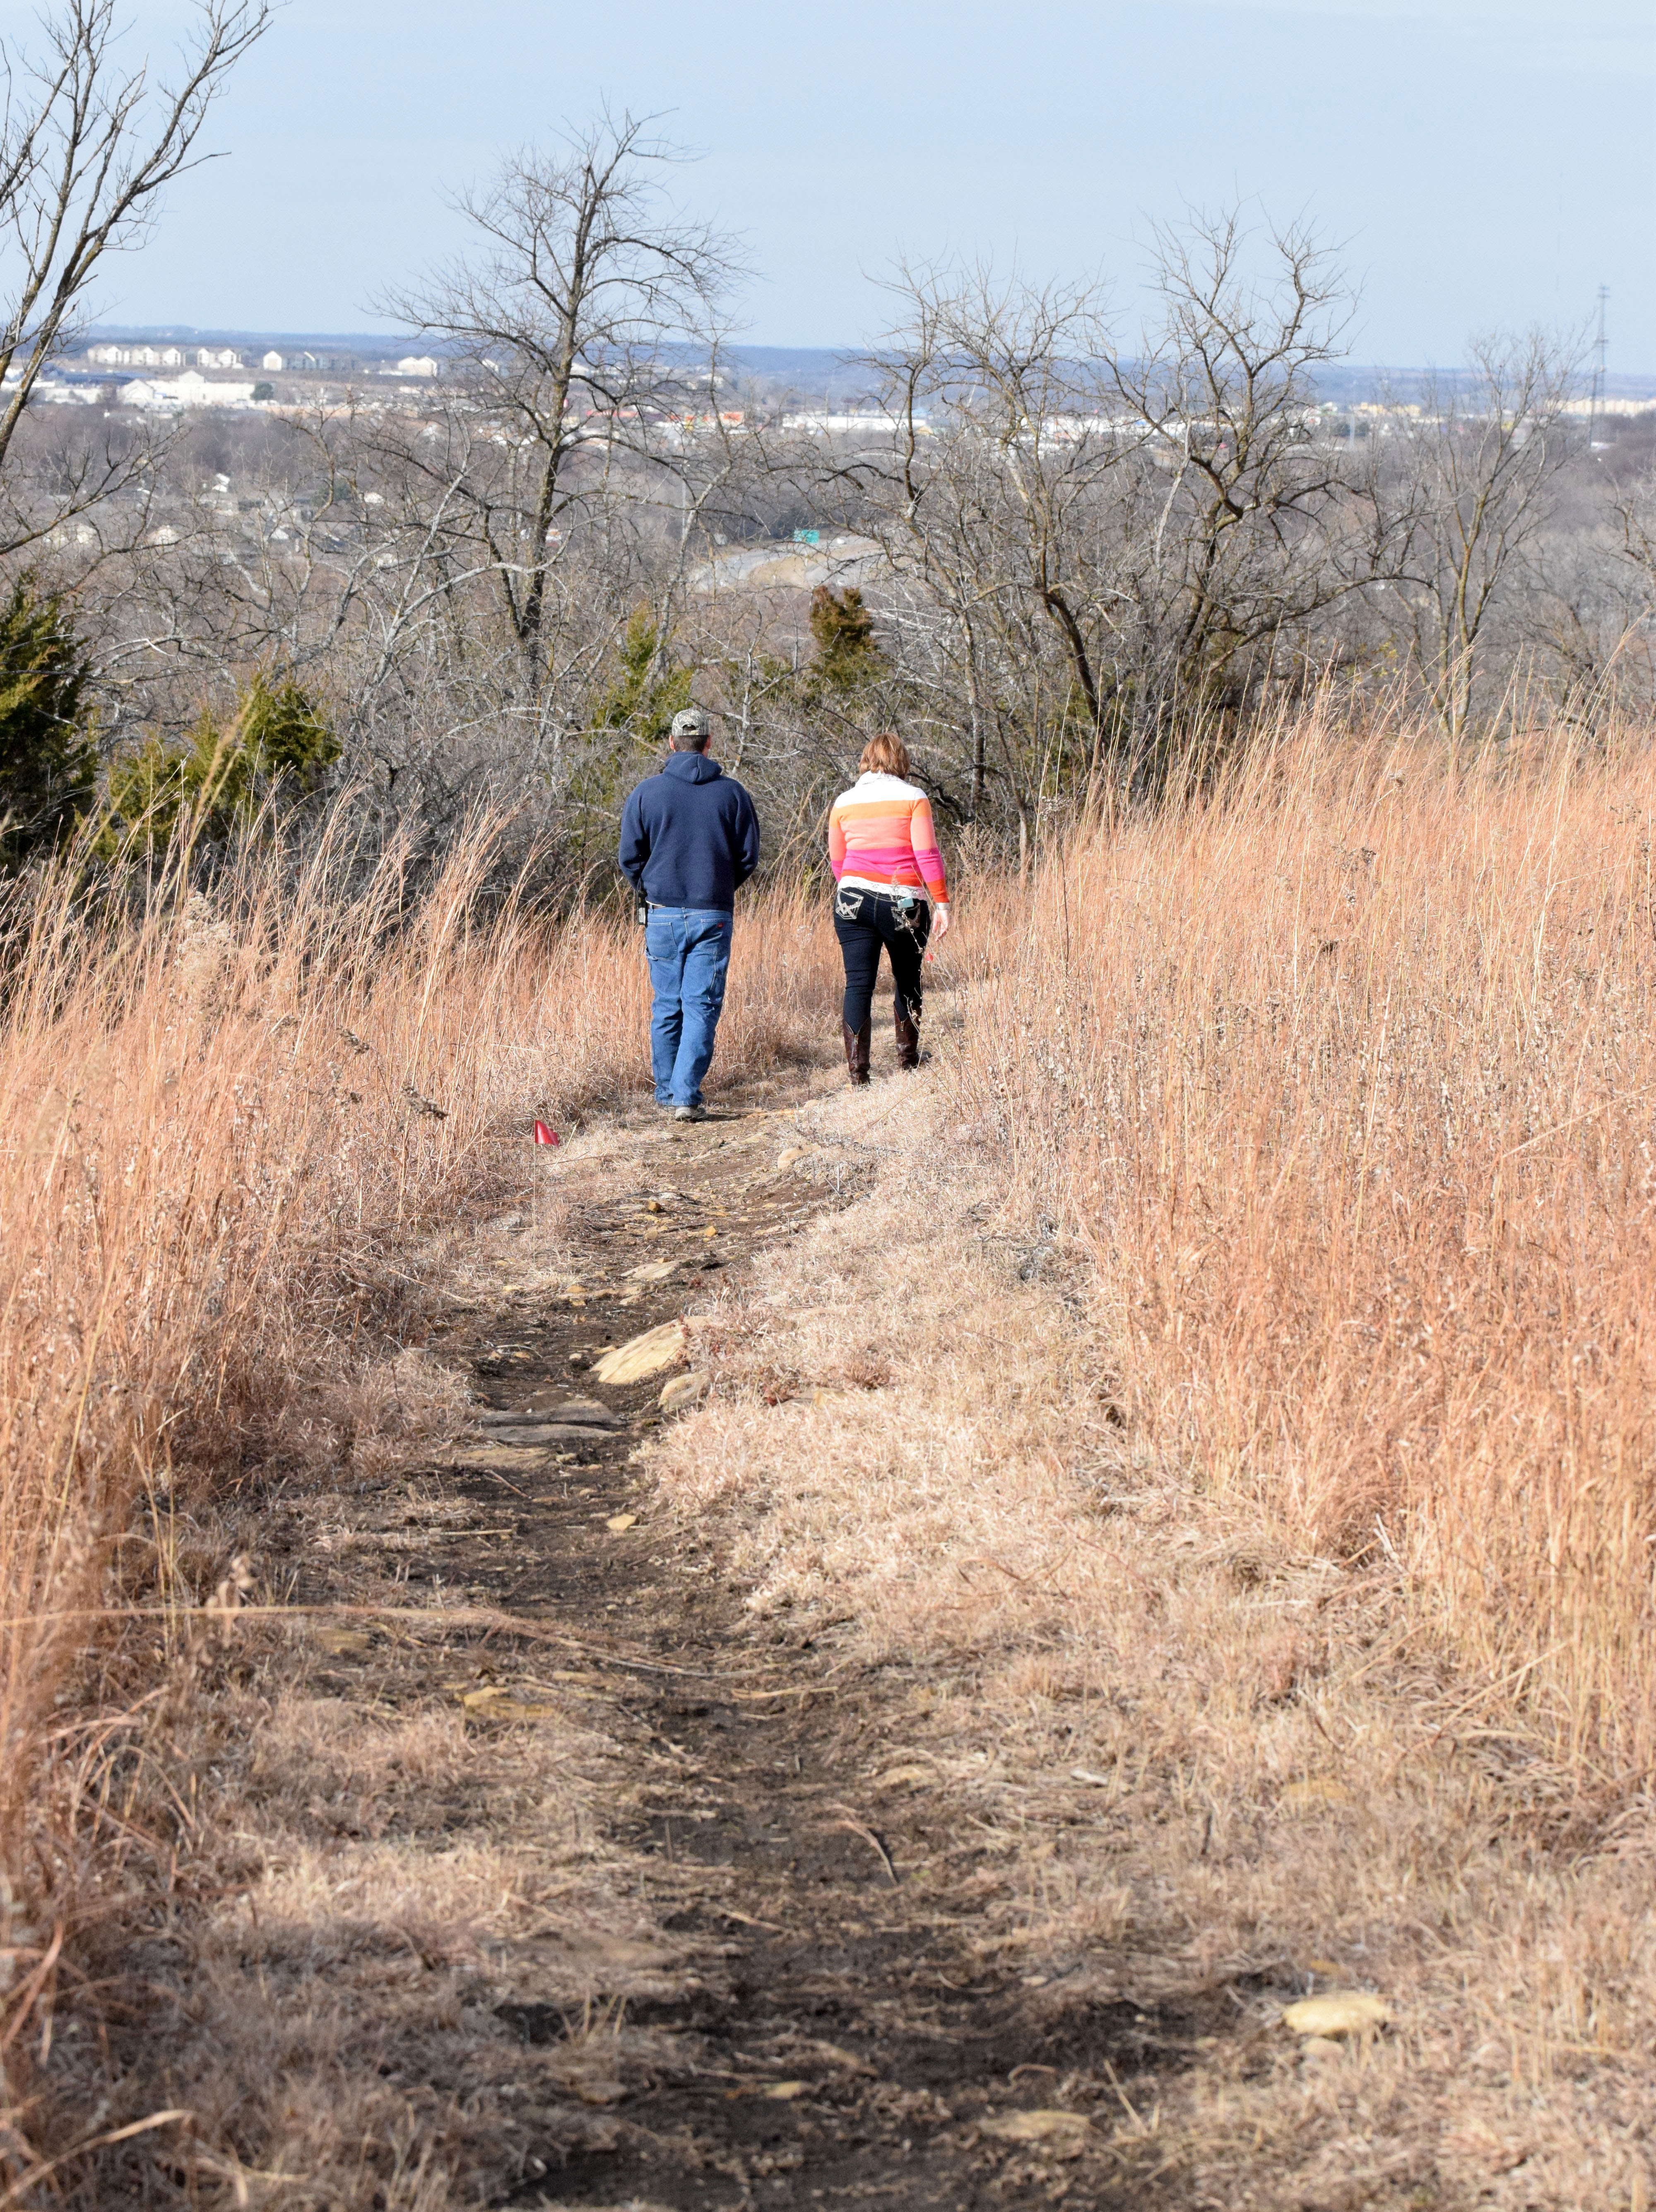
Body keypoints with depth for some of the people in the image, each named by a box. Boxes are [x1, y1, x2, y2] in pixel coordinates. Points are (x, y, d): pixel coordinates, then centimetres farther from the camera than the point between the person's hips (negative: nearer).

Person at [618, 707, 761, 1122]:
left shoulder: (647, 792, -1)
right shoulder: (731, 793, 1)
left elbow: (630, 858, 1)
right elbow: (748, 857, 5)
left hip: (663, 915, 1)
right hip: (713, 916, -1)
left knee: (667, 1007, 11)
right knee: (702, 1008, -1)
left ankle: (667, 1094, 17)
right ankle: (687, 1096, -10)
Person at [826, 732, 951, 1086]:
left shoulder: (844, 803, 9)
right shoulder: (913, 798, 0)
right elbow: (927, 855, -7)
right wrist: (941, 903, -5)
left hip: (853, 899, 2)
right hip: (903, 903, -2)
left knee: (858, 984, -1)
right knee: (908, 982, 16)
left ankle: (857, 1070, -10)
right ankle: (908, 1061, 26)